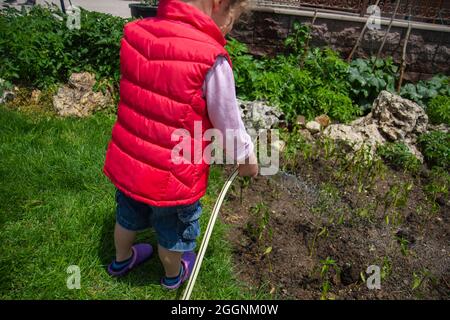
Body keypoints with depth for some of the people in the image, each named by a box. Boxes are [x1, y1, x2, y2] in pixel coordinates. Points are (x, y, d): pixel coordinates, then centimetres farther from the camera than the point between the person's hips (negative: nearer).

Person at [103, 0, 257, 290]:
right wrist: (246, 160, 6)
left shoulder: (135, 33, -6)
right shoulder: (211, 60, -26)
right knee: (173, 233, 24)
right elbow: (229, 125, -14)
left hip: (124, 162, 6)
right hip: (171, 177, -5)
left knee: (128, 217, 32)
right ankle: (174, 275, 54)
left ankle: (122, 260, 61)